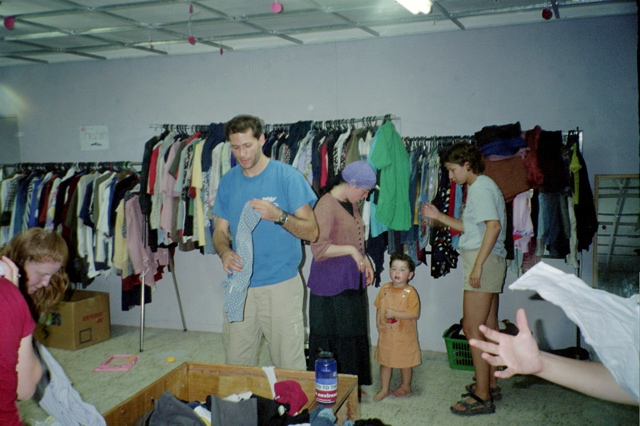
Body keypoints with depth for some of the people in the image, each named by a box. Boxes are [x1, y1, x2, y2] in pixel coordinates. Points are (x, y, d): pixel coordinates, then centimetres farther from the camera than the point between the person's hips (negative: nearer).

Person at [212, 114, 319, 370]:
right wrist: (225, 252, -12)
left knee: (290, 368, 3)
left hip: (281, 284, -4)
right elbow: (220, 230, 11)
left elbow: (311, 231, -8)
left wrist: (279, 216, -25)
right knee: (236, 365, 12)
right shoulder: (228, 181, 7)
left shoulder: (287, 176, -6)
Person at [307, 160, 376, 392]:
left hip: (352, 283, 9)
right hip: (331, 287, -9)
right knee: (332, 340, 1)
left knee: (354, 336, 15)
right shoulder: (326, 206, -17)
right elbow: (319, 248, -24)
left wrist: (365, 260, 11)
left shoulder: (351, 204, 11)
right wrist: (350, 250, -30)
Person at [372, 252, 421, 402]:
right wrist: (378, 325, 2)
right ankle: (384, 389, 24)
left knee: (405, 362, 13)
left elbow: (413, 314, -20)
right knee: (384, 361, 11)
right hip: (386, 334, 4)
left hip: (404, 335, -4)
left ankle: (406, 385, 35)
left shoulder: (410, 292, -15)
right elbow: (379, 308, 7)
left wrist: (395, 313, -26)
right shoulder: (385, 289, -1)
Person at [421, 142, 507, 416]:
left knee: (472, 329, -9)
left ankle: (482, 397, -4)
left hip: (483, 260, -11)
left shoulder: (481, 187, -11)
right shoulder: (479, 187, 19)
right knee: (488, 327, 16)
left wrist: (477, 265, -24)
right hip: (489, 262, 11)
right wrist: (439, 217, 18)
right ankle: (491, 385, 27)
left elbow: (494, 225, -23)